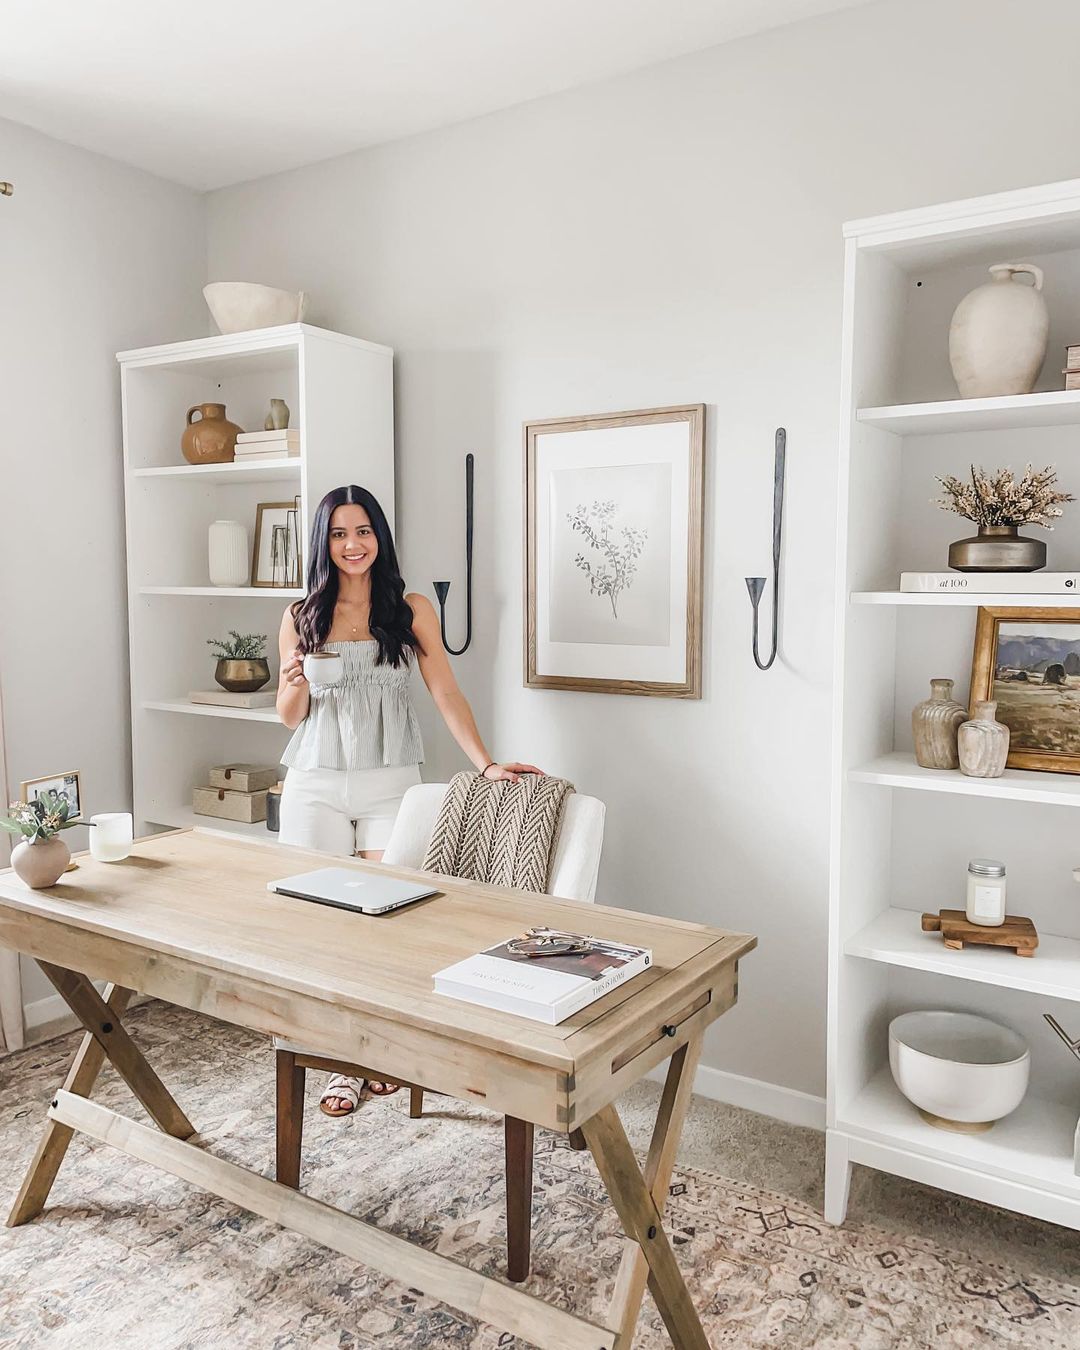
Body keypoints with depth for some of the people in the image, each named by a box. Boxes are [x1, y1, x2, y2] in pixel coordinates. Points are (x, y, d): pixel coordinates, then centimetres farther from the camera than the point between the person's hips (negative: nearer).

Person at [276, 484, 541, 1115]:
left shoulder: (412, 611, 3)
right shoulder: (302, 616, 6)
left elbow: (447, 694, -1)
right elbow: (289, 716, 10)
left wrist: (486, 763, -12)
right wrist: (296, 685, -13)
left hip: (390, 784, -1)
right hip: (317, 785, 1)